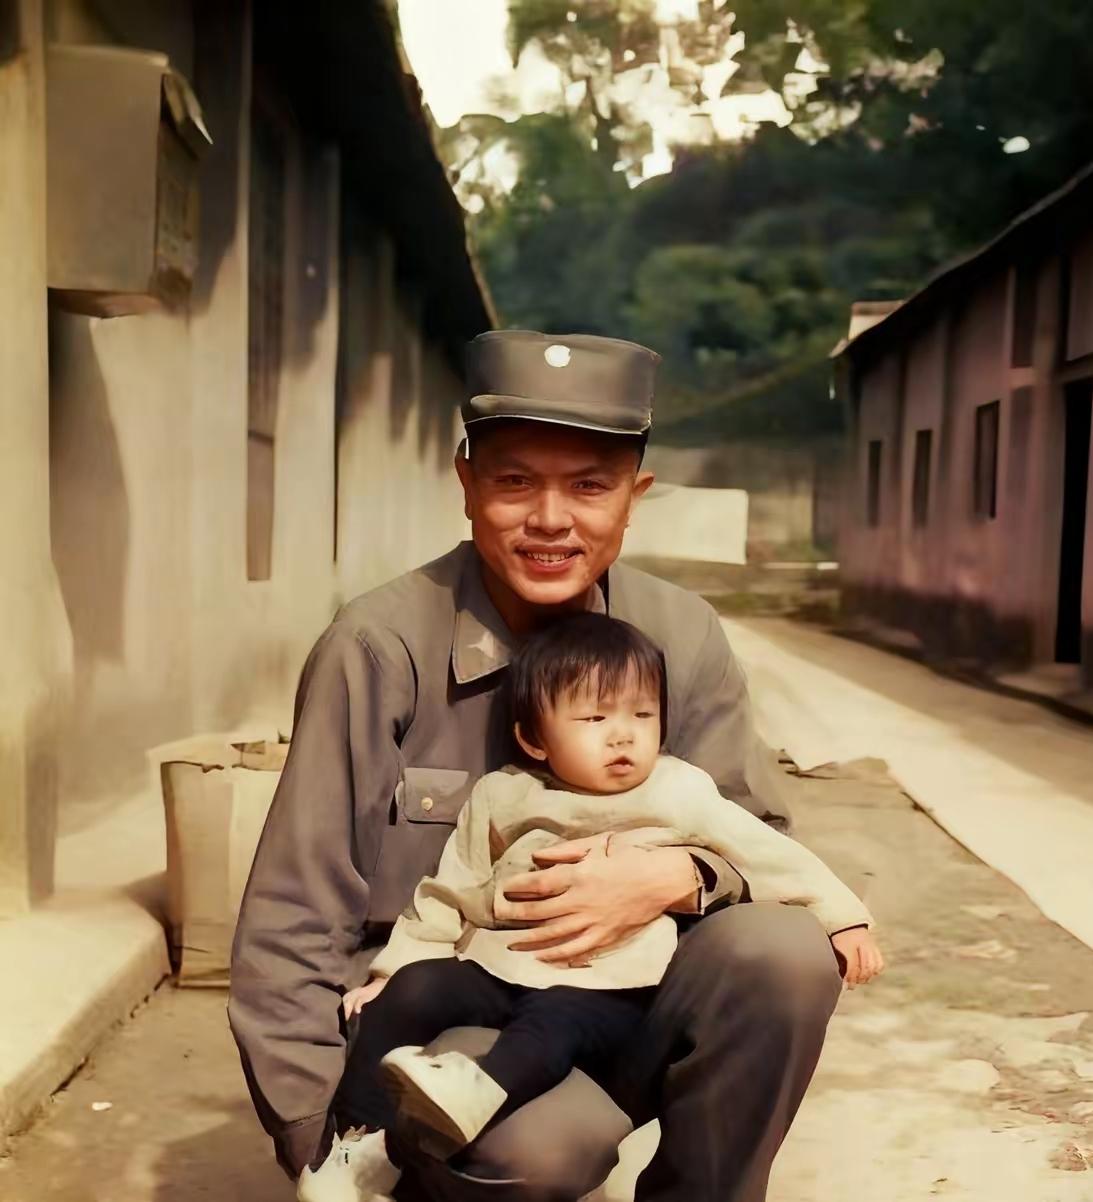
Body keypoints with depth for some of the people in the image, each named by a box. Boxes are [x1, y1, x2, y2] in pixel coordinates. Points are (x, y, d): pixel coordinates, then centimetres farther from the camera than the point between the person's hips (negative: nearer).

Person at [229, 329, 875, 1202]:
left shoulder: (684, 639, -2)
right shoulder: (381, 647, -13)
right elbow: (294, 926, -10)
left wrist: (676, 878, -21)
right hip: (426, 1018, -3)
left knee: (784, 951, -24)